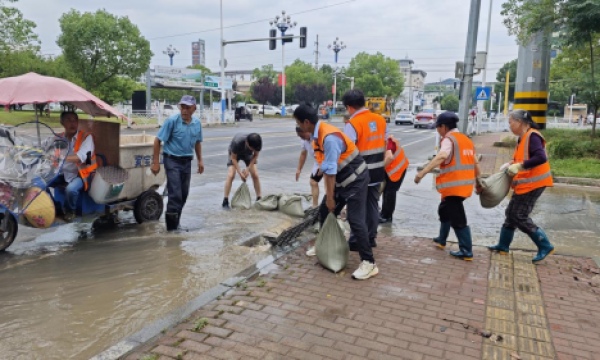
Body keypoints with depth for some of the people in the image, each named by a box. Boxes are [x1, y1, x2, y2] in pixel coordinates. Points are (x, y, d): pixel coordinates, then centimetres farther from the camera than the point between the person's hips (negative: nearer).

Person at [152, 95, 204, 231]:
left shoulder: (197, 123, 3)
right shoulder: (172, 121, -13)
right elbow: (158, 140, -10)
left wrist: (200, 160, 13)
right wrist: (156, 162, -13)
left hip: (187, 161, 6)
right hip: (172, 160, -6)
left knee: (184, 194, 12)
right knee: (175, 194, -9)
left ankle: (176, 221, 29)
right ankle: (172, 226, 0)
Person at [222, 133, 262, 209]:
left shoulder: (257, 143, -33)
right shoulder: (237, 142, -41)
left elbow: (255, 155, -14)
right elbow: (233, 158, -27)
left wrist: (248, 169, -21)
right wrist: (240, 173, -29)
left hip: (248, 154, 3)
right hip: (235, 154, -3)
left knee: (255, 175, -10)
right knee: (231, 176, -18)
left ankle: (259, 199, 3)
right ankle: (225, 201, -10)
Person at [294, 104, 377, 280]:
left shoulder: (329, 138, -29)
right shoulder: (316, 135, 1)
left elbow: (330, 170, -25)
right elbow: (325, 168, 7)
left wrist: (330, 197, -18)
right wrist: (328, 194, 10)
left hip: (355, 179, -9)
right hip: (341, 179, 10)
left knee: (356, 220, -12)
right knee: (324, 211, 15)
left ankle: (369, 263, -5)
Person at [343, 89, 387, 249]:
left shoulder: (352, 124, -17)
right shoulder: (381, 120, 5)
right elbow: (385, 145, 11)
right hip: (378, 171, 7)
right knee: (373, 204, 16)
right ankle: (371, 238, 26)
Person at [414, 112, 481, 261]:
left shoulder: (449, 139, -10)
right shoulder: (466, 139, 17)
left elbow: (442, 156, -30)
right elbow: (475, 163, 19)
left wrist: (423, 172, -36)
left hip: (454, 185, -9)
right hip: (465, 184, 9)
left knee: (457, 219, -2)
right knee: (445, 210, 25)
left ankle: (466, 251, 3)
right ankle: (442, 240, 37)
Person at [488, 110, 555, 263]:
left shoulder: (532, 136, -18)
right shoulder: (522, 138, 11)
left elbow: (541, 158, -30)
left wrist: (519, 166, -29)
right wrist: (513, 164, 4)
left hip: (533, 183, -10)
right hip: (523, 183, 10)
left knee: (520, 217, -5)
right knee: (511, 213, 15)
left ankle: (545, 246, 7)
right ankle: (503, 245, 26)